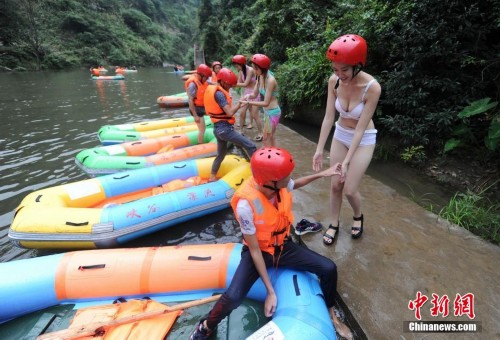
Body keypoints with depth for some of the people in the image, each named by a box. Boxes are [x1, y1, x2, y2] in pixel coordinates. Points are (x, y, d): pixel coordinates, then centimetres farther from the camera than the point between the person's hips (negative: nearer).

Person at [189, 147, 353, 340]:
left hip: (283, 247, 5)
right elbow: (255, 250, -24)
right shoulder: (246, 204, -33)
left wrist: (321, 174, 10)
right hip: (259, 252, -5)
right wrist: (270, 291, -21)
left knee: (328, 269, -7)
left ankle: (331, 316, 25)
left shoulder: (281, 185, -18)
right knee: (233, 297, -27)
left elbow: (295, 185, 11)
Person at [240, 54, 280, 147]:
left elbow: (266, 103, -25)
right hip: (267, 112, 8)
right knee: (271, 138, 19)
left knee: (266, 140, 0)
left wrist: (248, 102, -25)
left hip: (273, 112, -8)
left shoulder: (270, 80, -25)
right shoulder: (260, 77, 0)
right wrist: (248, 96, -16)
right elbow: (255, 94, 7)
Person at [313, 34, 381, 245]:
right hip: (340, 135, 4)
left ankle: (358, 216, 32)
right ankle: (334, 224, 28)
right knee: (335, 185, 8)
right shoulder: (334, 81, -16)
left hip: (364, 140, -3)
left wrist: (346, 161, -25)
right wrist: (319, 149, -16)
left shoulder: (372, 87, -26)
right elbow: (328, 117, -13)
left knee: (350, 190, -2)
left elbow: (360, 128, -24)